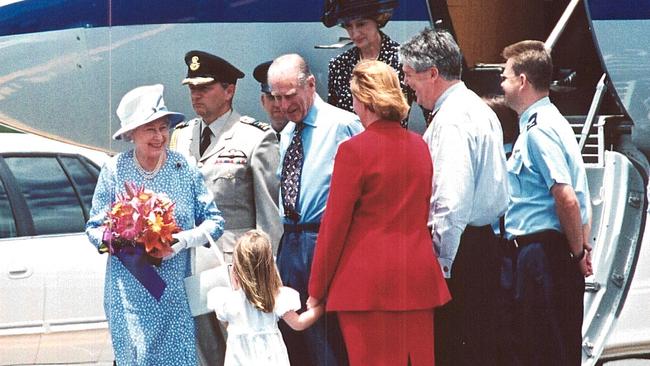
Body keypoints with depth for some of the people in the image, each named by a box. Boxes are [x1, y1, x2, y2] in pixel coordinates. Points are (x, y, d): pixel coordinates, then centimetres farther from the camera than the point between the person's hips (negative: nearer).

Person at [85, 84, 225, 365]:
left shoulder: (185, 169, 1)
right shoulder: (115, 170, -1)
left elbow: (215, 221, 3)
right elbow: (94, 228, 4)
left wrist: (183, 240, -14)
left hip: (176, 296, 1)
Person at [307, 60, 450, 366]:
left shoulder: (354, 150, -10)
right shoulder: (419, 146, 8)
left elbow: (335, 224, -8)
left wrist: (316, 291, -2)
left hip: (367, 281, -6)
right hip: (418, 278, 6)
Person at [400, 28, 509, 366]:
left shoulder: (450, 122, -16)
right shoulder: (481, 110, 16)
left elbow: (452, 203, -24)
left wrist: (440, 263, -17)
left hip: (460, 250, -10)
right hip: (488, 244, 10)